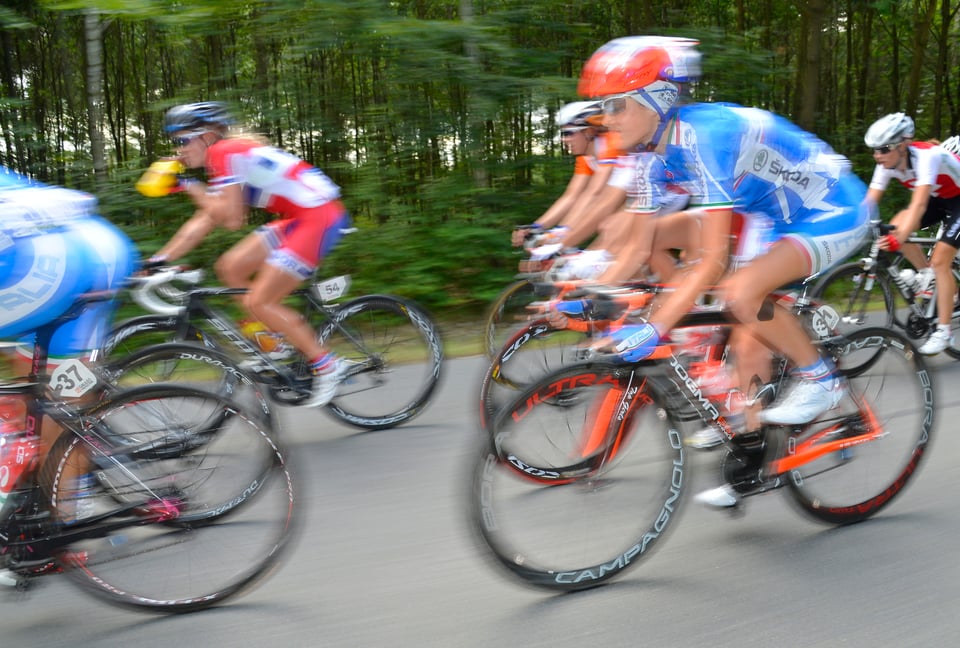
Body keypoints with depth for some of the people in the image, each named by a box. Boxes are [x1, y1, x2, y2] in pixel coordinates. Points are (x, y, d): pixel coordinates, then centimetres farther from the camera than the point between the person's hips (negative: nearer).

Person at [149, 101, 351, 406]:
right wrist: (159, 259, 14)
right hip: (298, 219, 10)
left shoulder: (226, 152, -11)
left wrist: (194, 189, -4)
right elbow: (201, 223, 17)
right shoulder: (223, 159, 18)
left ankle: (325, 365, -1)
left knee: (257, 302, -10)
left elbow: (232, 219, -17)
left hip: (320, 217, -10)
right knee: (229, 268, 9)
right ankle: (290, 337, 15)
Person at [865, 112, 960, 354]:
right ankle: (926, 274, 7)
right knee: (895, 227, -16)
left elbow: (919, 204, -48)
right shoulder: (887, 164, -18)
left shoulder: (927, 156, -37)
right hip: (938, 198, 7)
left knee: (939, 261, -16)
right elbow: (868, 203, -19)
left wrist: (899, 238, -61)